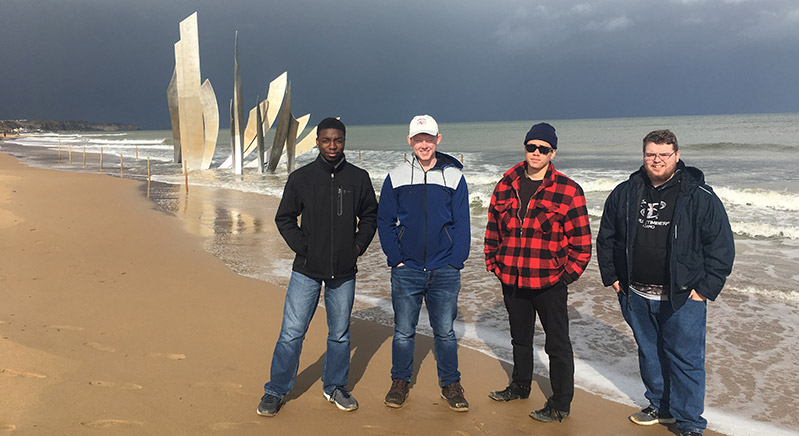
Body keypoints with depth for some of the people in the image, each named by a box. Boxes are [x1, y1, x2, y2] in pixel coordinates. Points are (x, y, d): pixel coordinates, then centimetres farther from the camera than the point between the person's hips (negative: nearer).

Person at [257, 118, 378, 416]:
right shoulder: (300, 178, 0)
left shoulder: (359, 178, 4)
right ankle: (276, 391, 16)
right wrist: (303, 248, -4)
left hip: (344, 271, 2)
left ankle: (335, 387, 30)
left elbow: (370, 216, 14)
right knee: (291, 333, 0)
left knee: (340, 334, 12)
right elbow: (284, 219, 6)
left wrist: (358, 246, 1)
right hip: (306, 270, -1)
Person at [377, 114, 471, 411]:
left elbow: (462, 224, 3)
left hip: (445, 272, 0)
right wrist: (397, 259, -5)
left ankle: (450, 384, 24)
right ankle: (400, 381, 25)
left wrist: (455, 261, -6)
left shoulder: (454, 177, 3)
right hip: (406, 272, 0)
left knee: (445, 331, 9)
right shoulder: (395, 178, 4)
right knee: (403, 331, 8)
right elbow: (384, 222, 5)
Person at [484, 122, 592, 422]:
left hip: (549, 283, -4)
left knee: (557, 344, 6)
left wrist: (566, 275, -9)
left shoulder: (568, 191, -8)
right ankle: (520, 386, 42)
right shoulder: (506, 186, 5)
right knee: (520, 338, 22)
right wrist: (494, 263, 8)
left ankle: (561, 405, 20)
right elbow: (493, 229, 13)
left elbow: (582, 242, -7)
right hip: (511, 280, 5)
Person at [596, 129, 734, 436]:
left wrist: (706, 288, -8)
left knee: (686, 359, 3)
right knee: (649, 354, 18)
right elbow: (606, 238, 14)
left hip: (683, 297, -4)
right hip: (636, 296, 4)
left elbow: (721, 246, -4)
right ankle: (660, 407, 37)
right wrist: (611, 277, 10)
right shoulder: (624, 194, 3)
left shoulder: (700, 197, -8)